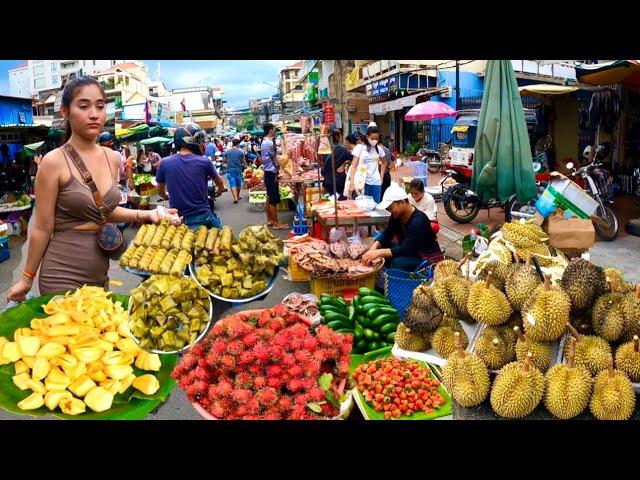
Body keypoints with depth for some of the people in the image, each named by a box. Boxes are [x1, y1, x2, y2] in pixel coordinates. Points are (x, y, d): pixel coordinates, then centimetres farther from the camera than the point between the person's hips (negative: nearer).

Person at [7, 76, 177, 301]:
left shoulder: (112, 158, 3)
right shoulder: (54, 162, -14)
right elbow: (42, 227, -8)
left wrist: (144, 215, -1)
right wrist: (27, 278, -1)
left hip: (100, 271, 6)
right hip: (63, 274, -6)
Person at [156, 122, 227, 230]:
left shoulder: (165, 163, -3)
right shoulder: (204, 161, -8)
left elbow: (160, 191, 12)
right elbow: (219, 182, 13)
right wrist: (221, 189, 37)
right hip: (202, 218, -2)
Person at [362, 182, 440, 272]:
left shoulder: (418, 221, -28)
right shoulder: (397, 215, -3)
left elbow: (406, 250, -33)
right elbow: (387, 234, 2)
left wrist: (378, 253, -37)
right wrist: (374, 247, -18)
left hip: (429, 259, -9)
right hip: (411, 252, 9)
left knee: (398, 262, -32)